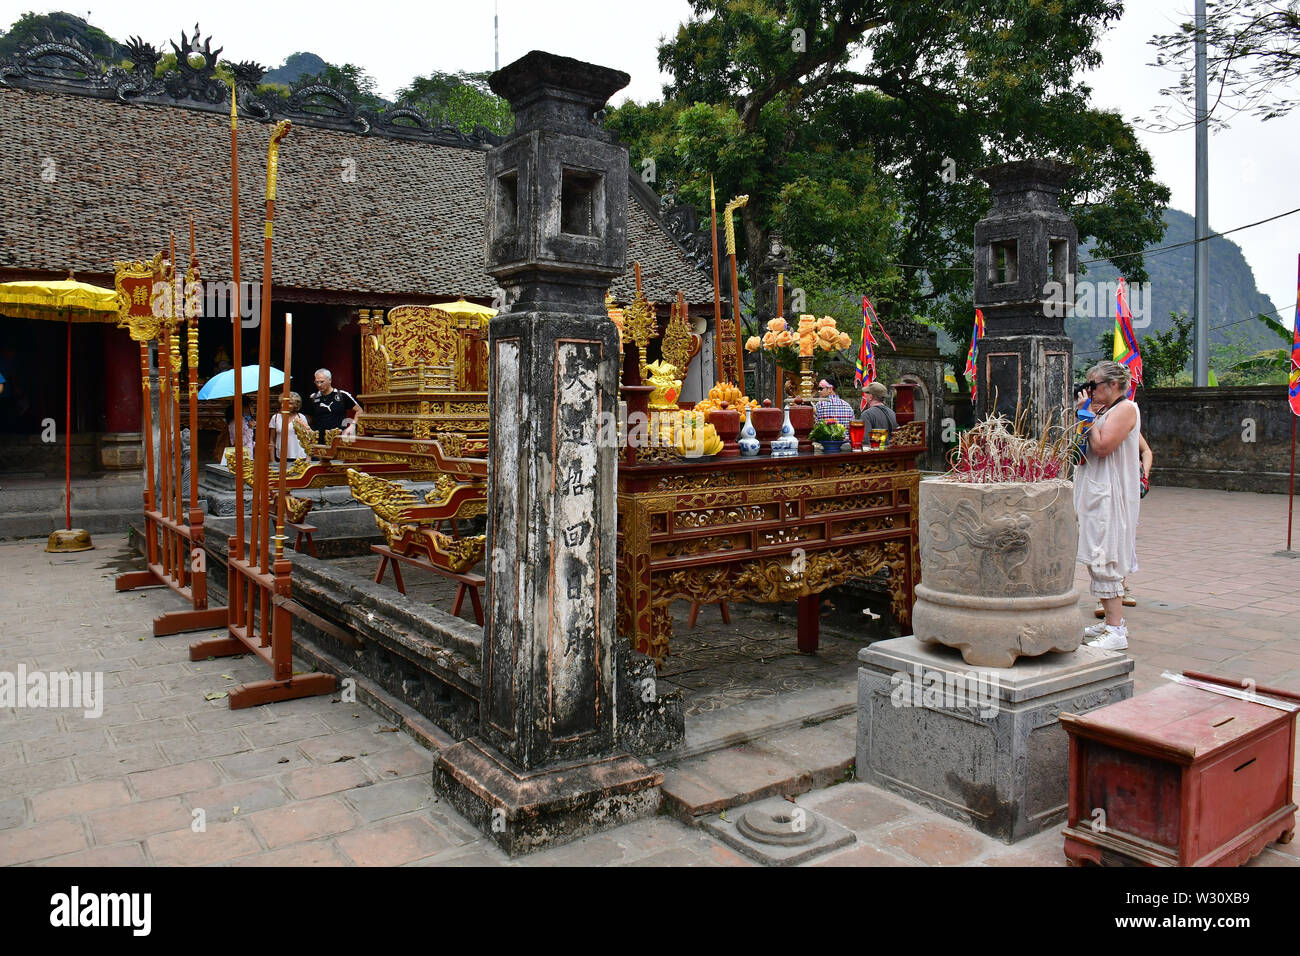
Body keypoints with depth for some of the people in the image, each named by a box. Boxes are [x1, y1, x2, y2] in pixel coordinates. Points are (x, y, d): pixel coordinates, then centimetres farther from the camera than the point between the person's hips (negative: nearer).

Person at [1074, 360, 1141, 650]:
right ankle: (1113, 621, 20)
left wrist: (1088, 414, -10)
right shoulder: (1101, 409, 17)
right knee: (1099, 559, 12)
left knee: (1104, 560, -10)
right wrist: (1079, 412, 7)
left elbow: (1102, 446, -20)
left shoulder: (1126, 408, -10)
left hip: (1110, 494, -9)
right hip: (1094, 492, 9)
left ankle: (1116, 632, -7)